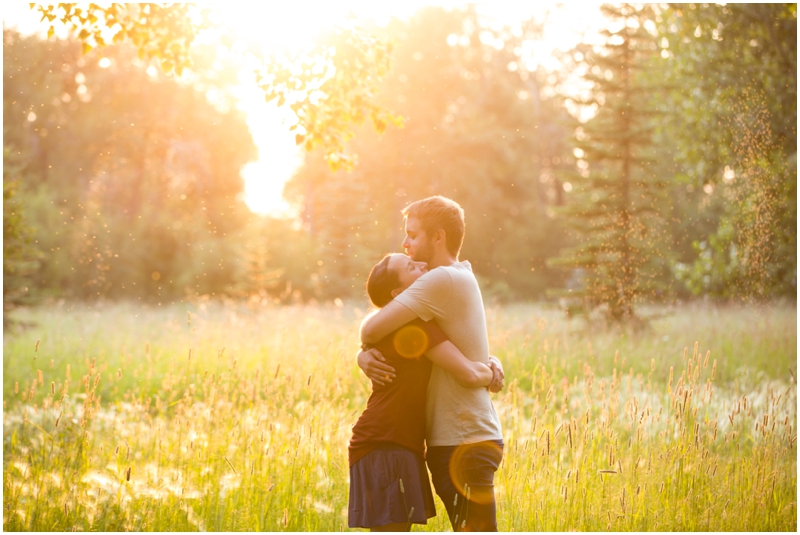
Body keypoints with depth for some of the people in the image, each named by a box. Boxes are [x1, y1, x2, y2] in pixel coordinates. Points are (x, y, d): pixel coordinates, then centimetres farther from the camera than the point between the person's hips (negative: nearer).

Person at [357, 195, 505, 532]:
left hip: (464, 443, -10)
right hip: (453, 440, 10)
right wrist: (365, 357, -8)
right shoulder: (457, 281, 16)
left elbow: (372, 330, -23)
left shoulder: (445, 280, -14)